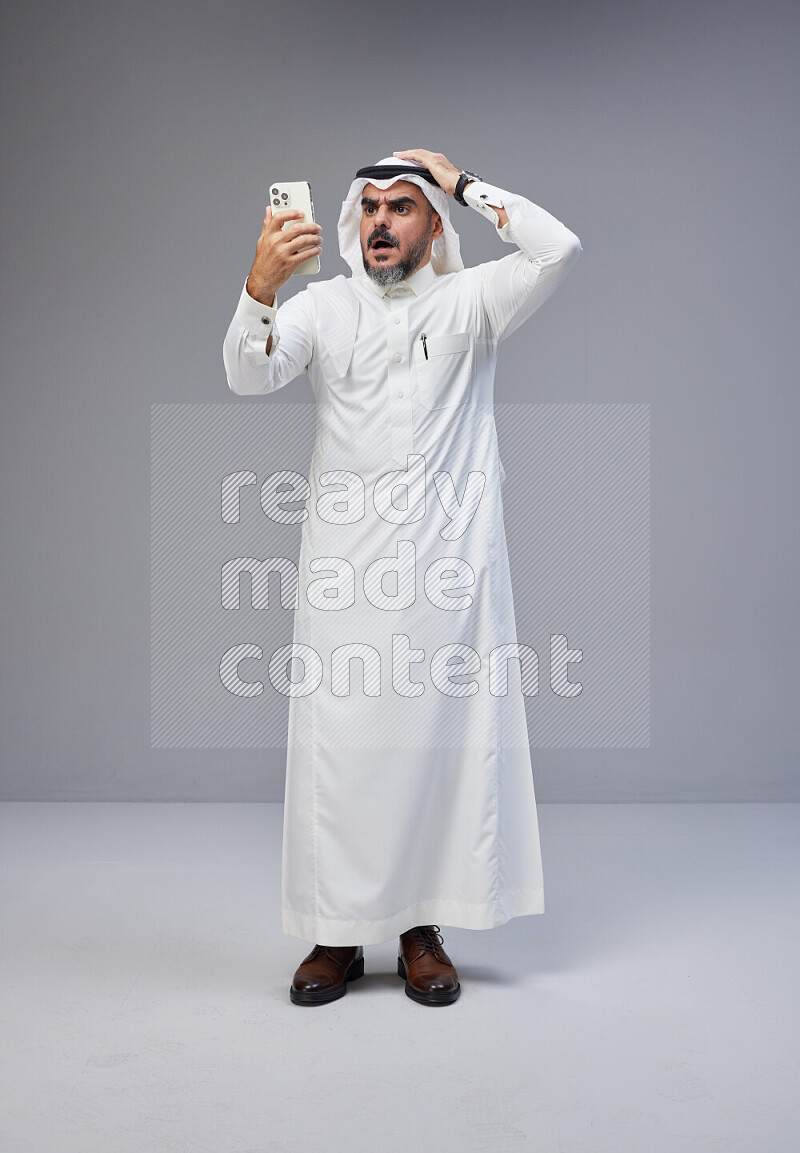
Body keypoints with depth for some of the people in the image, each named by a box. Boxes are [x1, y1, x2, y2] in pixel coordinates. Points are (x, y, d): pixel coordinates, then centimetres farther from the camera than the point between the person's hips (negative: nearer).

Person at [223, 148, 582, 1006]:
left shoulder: (468, 302, 8)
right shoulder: (323, 306, 11)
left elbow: (559, 250, -6)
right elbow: (247, 375, -6)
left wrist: (464, 183, 2)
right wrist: (261, 283, -24)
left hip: (448, 565, 0)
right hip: (345, 565, 1)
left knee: (444, 737, 2)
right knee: (339, 743, 0)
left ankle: (423, 930, 16)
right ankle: (336, 934, 13)